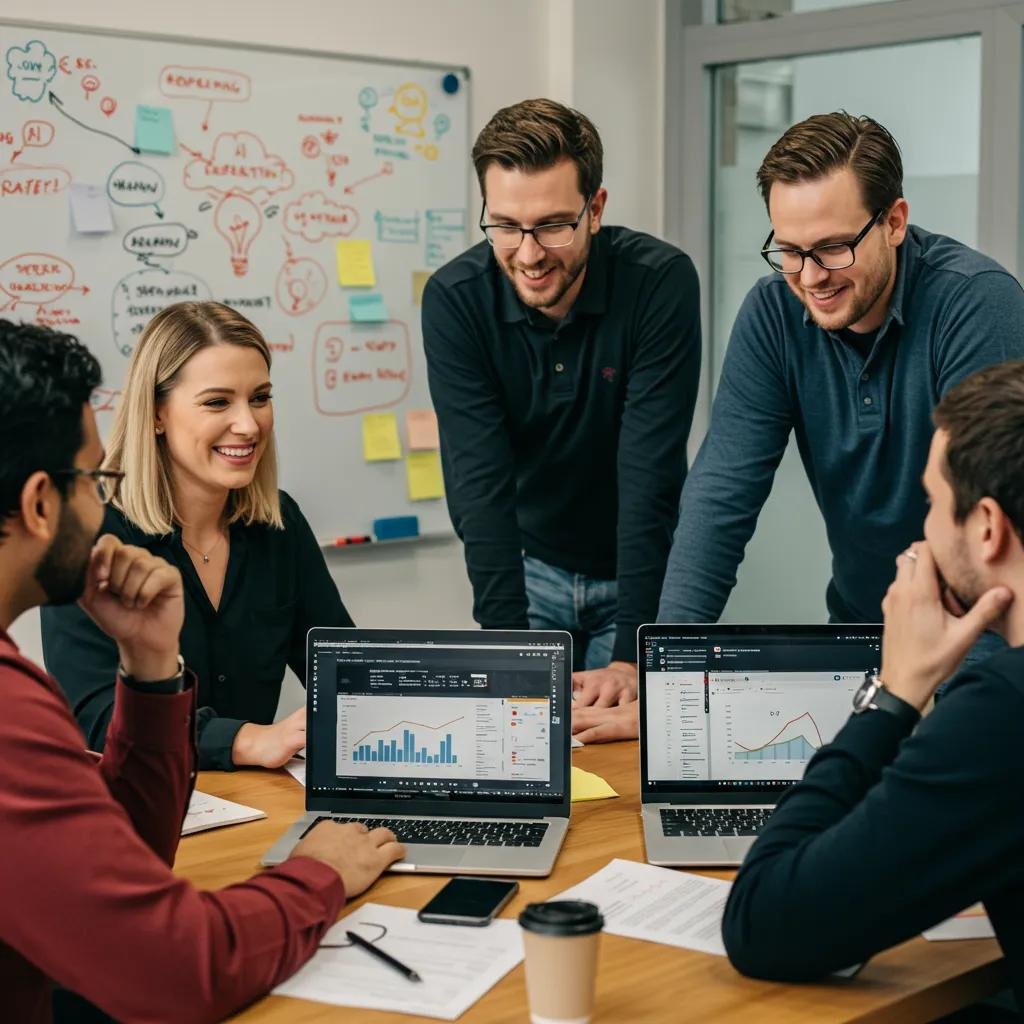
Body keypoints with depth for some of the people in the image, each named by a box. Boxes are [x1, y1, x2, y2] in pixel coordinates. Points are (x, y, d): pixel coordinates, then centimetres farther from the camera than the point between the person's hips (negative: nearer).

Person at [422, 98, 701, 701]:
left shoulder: (662, 282, -23)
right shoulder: (454, 300, -18)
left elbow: (650, 478, -27)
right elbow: (480, 484, -22)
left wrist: (629, 656, -31)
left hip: (644, 569, -1)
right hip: (526, 567, 2)